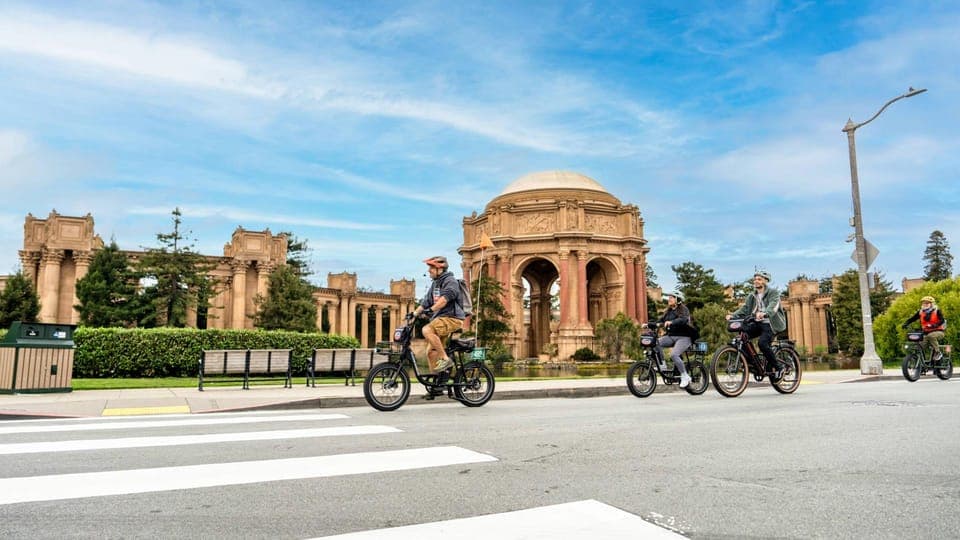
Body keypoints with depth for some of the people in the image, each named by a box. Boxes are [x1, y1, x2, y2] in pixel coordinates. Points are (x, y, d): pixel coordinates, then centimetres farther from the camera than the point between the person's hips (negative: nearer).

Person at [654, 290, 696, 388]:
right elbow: (660, 321, 8)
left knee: (674, 354, -28)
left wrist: (671, 322, -44)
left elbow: (683, 319, -26)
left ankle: (685, 377, -11)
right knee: (656, 343, -21)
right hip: (671, 336, 6)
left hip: (683, 337, -6)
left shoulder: (683, 310, -6)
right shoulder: (668, 311, 16)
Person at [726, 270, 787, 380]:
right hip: (756, 323, 6)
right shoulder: (752, 296, 16)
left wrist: (764, 313, -45)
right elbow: (744, 309, 6)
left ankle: (778, 367, -9)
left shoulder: (773, 293, -3)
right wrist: (732, 315, -14)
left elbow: (773, 306, -23)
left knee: (762, 342, -29)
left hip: (770, 323, -6)